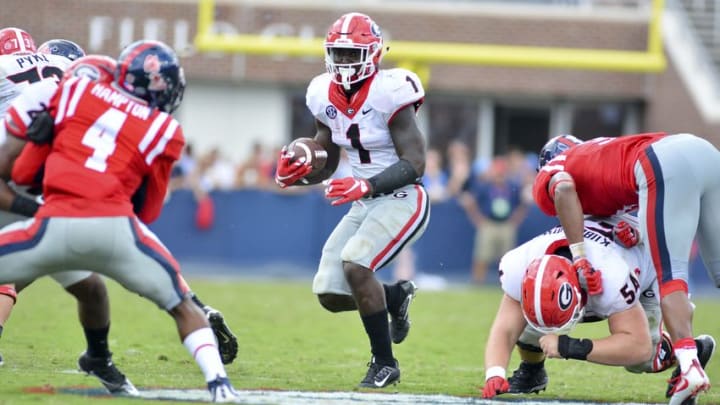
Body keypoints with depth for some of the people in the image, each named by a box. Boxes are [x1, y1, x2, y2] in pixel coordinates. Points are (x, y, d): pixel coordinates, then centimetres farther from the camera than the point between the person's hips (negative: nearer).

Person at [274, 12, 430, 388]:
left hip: (401, 200, -7)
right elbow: (326, 165, 13)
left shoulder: (388, 93, -19)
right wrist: (297, 173, -8)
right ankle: (396, 296, 30)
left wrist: (367, 185, -33)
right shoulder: (326, 96, 3)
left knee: (355, 265, -27)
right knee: (330, 294, -2)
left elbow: (415, 163, -21)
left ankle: (385, 362, -11)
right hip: (364, 204, 7)